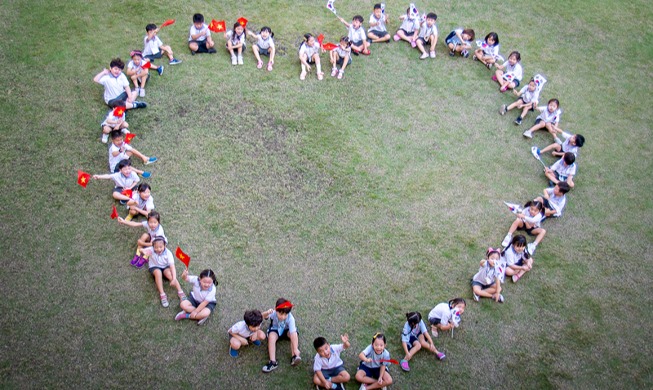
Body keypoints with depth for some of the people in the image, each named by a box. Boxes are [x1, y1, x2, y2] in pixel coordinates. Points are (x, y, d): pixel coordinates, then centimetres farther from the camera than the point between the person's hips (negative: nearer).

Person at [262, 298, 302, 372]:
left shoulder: (290, 318, -33)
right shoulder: (273, 313, -30)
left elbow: (293, 333, -37)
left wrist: (295, 349, -41)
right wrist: (267, 313, -63)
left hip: (286, 330, 0)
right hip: (275, 329, 0)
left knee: (295, 334, -31)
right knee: (271, 336, -32)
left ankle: (294, 356, -30)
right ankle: (273, 362, -33)